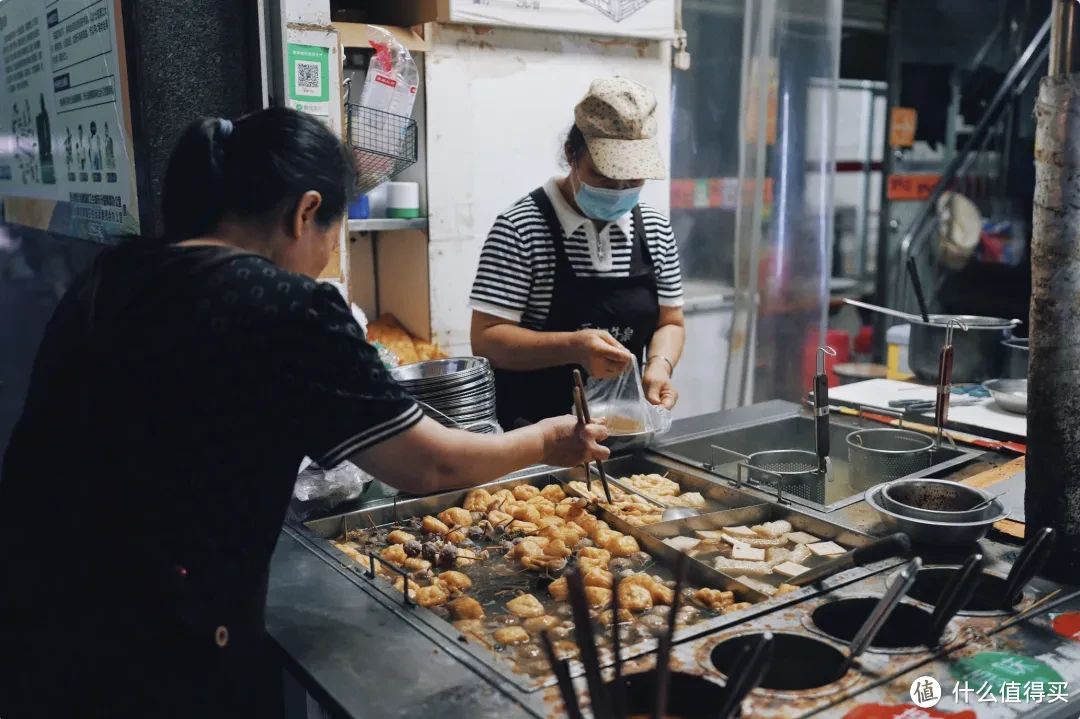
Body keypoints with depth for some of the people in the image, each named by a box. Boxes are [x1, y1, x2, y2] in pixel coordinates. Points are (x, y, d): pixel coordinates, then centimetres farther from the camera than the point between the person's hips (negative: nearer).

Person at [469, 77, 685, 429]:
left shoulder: (656, 230, 6)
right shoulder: (518, 229, -9)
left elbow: (669, 322, 12)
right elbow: (486, 339, -11)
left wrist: (660, 365, -8)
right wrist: (573, 347, -24)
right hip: (531, 431, -4)